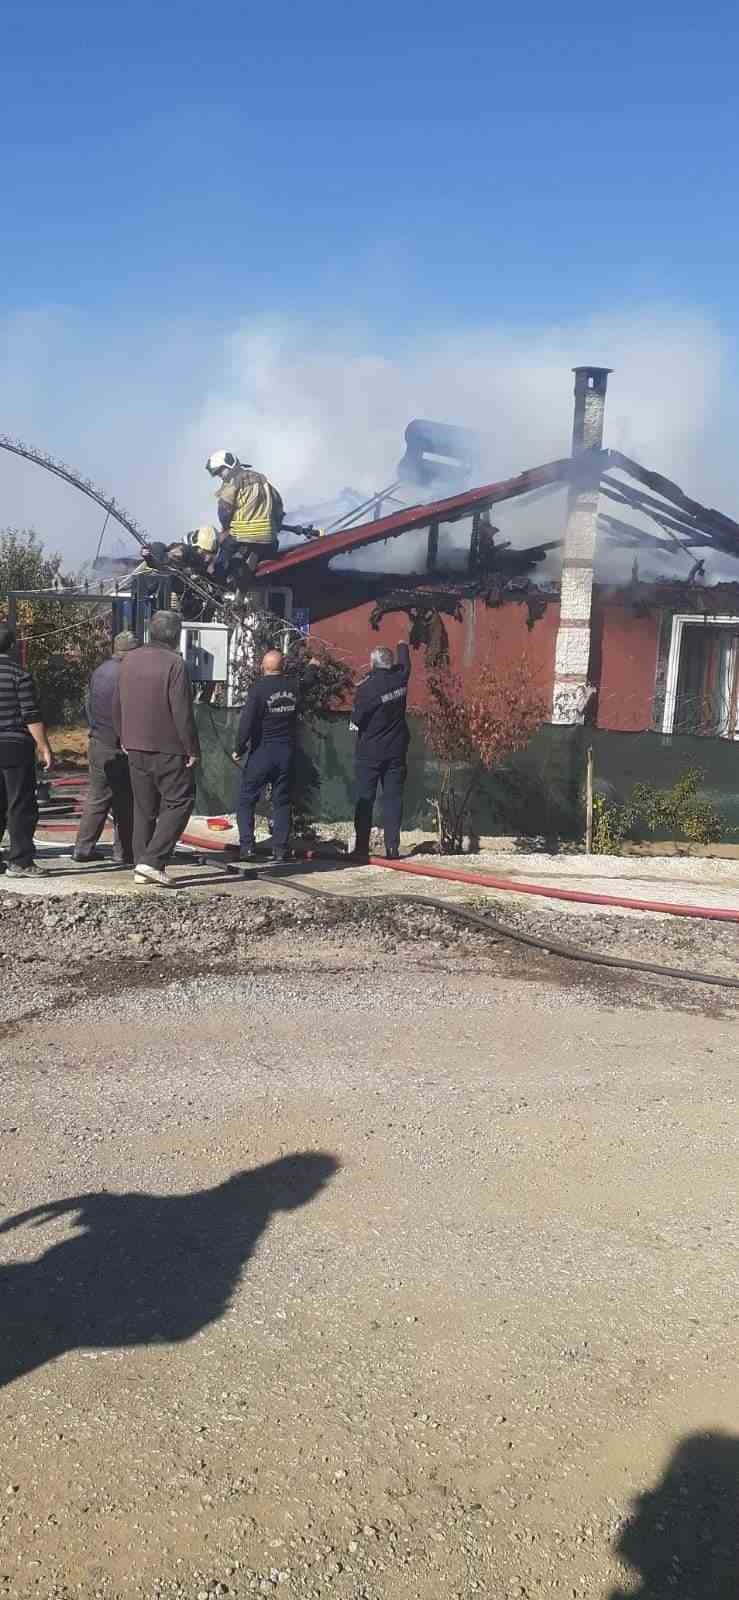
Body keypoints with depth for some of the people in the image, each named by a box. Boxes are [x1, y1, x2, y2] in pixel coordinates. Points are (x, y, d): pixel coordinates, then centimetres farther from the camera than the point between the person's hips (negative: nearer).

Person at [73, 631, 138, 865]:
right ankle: (123, 852, 7)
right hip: (118, 747, -7)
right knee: (124, 802, 2)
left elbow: (88, 704, 17)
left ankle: (83, 847, 13)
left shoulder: (98, 672, 9)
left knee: (96, 797, 13)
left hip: (97, 743, 7)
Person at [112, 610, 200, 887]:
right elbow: (182, 711, -16)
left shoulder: (129, 660, 9)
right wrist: (192, 749, -10)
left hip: (135, 747, 7)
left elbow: (117, 704, 16)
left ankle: (142, 868, 15)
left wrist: (124, 738, 24)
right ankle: (153, 861, -9)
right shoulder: (173, 663, -13)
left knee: (143, 806, 14)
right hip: (168, 749, -7)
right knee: (179, 802, 1)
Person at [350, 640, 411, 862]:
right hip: (396, 751, 4)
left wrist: (355, 725, 10)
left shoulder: (366, 687, -16)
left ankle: (362, 848, 3)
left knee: (365, 799, 3)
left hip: (370, 751, -4)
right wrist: (403, 646, 42)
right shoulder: (400, 678, -1)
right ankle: (392, 848, 3)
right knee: (393, 798, 5)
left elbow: (356, 720, -14)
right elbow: (405, 663, 23)